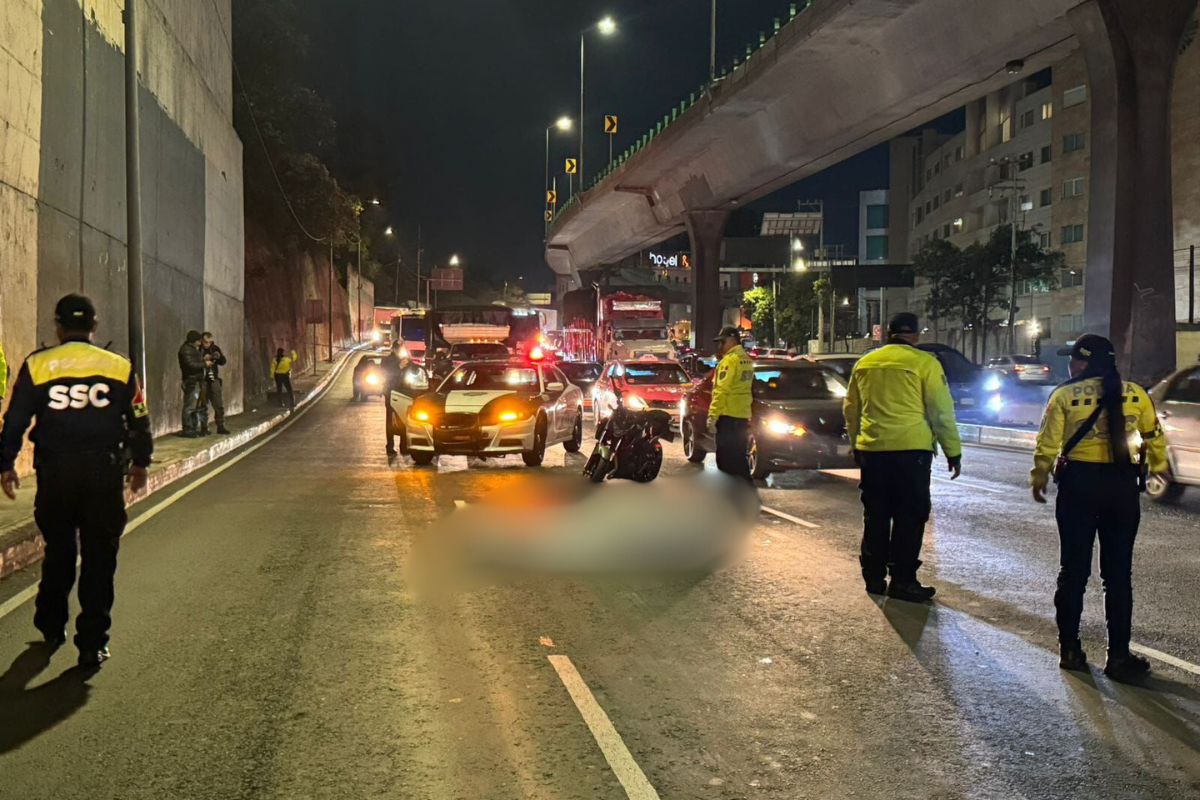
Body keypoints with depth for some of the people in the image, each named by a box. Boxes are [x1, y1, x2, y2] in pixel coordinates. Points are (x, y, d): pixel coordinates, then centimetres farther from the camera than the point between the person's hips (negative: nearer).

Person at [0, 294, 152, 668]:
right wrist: (140, 464, 20)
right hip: (104, 473, -1)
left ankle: (52, 627, 31)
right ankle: (93, 644, 5)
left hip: (54, 473, 1)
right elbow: (138, 422, 6)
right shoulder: (119, 367, 0)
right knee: (99, 558, 5)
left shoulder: (37, 365, -2)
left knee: (57, 552, 19)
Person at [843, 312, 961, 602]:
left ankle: (874, 576, 19)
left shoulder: (864, 363, 11)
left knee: (875, 516, 13)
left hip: (871, 450, 5)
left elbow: (851, 410, 19)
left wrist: (856, 444, 31)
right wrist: (953, 452, 4)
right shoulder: (924, 363, -4)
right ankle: (902, 581, 3)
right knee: (909, 517, 2)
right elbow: (941, 410, -4)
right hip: (910, 449, -5)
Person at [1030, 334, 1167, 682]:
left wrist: (1039, 478, 9)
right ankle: (1118, 656, 7)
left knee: (1073, 570, 9)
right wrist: (1157, 467, 30)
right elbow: (1155, 438, 11)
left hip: (1078, 485, -1)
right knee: (1118, 574, 7)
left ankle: (1070, 650, 13)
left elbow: (1047, 444, -7)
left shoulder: (1065, 396, -5)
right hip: (1122, 487, 1)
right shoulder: (1136, 395, 1)